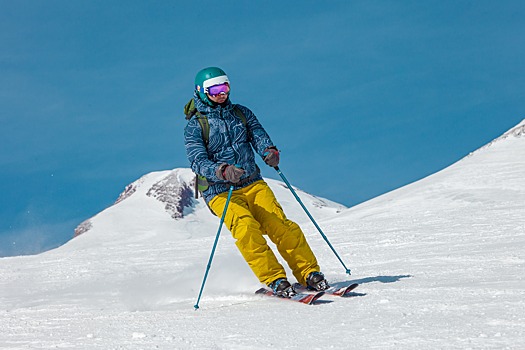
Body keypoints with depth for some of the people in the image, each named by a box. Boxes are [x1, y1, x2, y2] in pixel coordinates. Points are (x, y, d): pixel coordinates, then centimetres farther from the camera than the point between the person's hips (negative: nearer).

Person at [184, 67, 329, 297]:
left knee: (281, 226, -16)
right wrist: (223, 172, -33)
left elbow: (258, 135, 1)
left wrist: (269, 151, -24)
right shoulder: (194, 127, 0)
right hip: (221, 192, -3)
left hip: (253, 185, 4)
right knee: (246, 229, -28)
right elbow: (198, 162, -12)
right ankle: (275, 280, -27)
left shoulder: (242, 113, 14)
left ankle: (310, 274, -14)